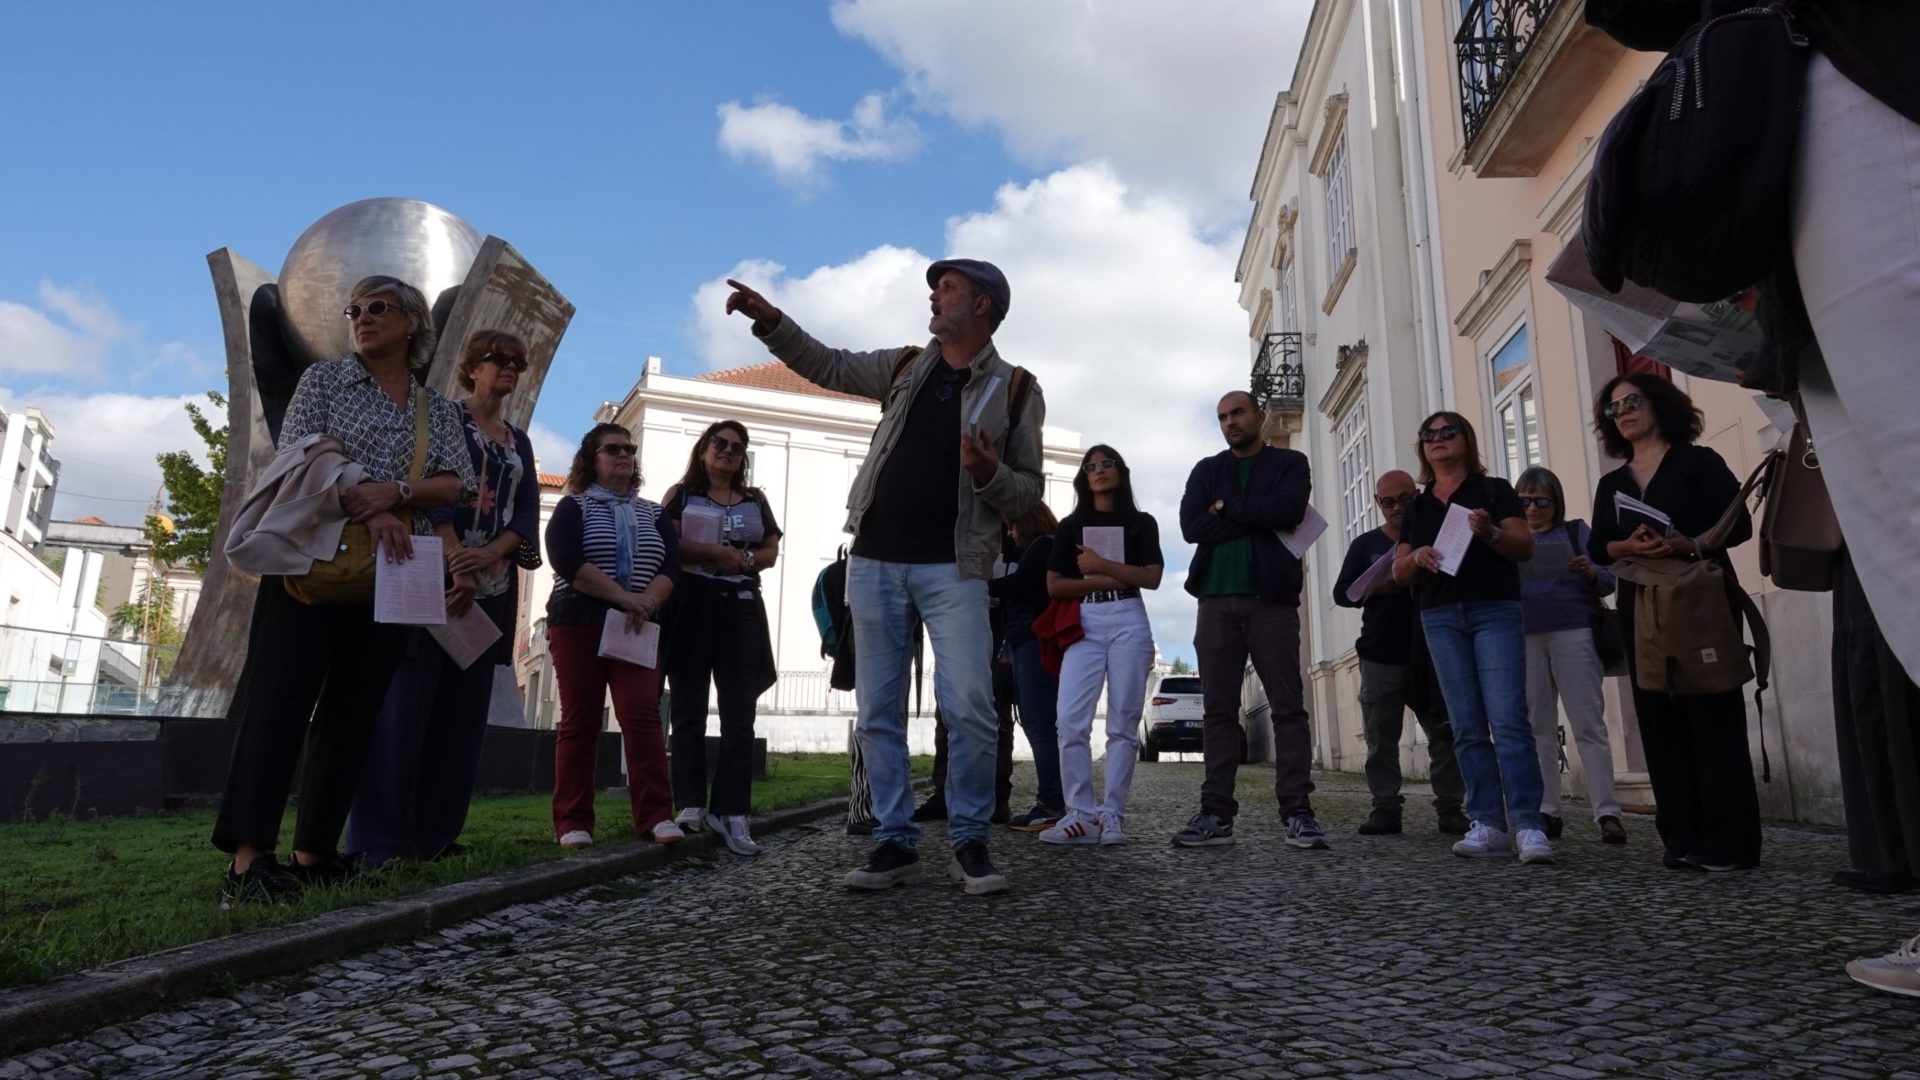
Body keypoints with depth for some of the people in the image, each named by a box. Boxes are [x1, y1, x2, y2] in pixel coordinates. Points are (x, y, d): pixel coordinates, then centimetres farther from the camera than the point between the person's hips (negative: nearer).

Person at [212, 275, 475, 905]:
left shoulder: (439, 411, 15)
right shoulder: (324, 379, 9)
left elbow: (457, 485, 3)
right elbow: (300, 453, -5)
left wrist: (394, 490, -17)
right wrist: (371, 513, -19)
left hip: (392, 572, 3)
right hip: (314, 559, -3)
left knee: (353, 712, 2)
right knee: (281, 698, -11)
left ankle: (314, 854, 8)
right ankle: (247, 860, -16)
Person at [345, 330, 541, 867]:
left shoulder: (520, 442, 19)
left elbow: (528, 514, 8)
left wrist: (489, 554, -11)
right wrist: (455, 560, -22)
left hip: (491, 588, 6)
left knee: (462, 712, 6)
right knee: (406, 705, -7)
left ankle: (435, 832, 12)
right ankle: (376, 838, -4)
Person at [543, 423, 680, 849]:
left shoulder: (654, 514, 16)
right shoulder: (573, 507, 5)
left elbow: (671, 565, 4)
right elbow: (564, 558, -13)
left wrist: (648, 601, -18)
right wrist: (624, 597, -19)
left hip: (638, 628, 2)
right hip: (579, 623, -2)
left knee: (643, 715, -10)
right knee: (579, 720, -2)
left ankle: (656, 816, -15)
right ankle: (573, 822, 2)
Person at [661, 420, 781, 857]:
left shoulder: (756, 501, 19)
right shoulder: (681, 494, 10)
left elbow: (771, 551, 12)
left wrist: (743, 560, -8)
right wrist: (715, 552, -12)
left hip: (741, 608, 3)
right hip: (691, 605, -2)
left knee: (739, 715, -5)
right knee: (689, 710, -1)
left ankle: (730, 813, -5)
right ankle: (691, 805, 4)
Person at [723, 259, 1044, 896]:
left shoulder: (1016, 390, 4)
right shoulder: (903, 367, 15)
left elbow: (1028, 493, 3)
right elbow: (825, 366, 26)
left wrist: (989, 474, -17)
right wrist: (770, 321, 14)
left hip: (953, 568, -4)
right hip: (876, 561, 4)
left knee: (969, 708, -15)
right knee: (878, 713, 4)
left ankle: (968, 842, 2)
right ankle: (896, 843, 13)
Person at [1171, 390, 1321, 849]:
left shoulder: (1290, 463, 11)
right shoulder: (1206, 471, 17)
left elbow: (1288, 511, -10)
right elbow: (1190, 525, 0)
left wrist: (1226, 508, -2)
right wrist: (1256, 518, -5)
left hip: (1272, 599, -2)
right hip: (1217, 600, 3)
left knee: (1288, 707, -4)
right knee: (1218, 709, 1)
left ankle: (1297, 812, -3)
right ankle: (1216, 813, 2)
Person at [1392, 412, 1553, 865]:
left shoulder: (1494, 490, 7)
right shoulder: (1417, 507, 18)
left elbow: (1526, 547, -1)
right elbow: (1399, 571, 15)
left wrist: (1490, 533, -20)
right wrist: (1416, 558, -7)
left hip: (1495, 611, -4)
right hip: (1440, 618, 4)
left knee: (1507, 719, -13)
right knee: (1467, 726, 1)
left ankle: (1528, 825, -13)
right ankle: (1488, 824, 2)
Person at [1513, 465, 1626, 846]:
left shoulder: (1576, 531, 10)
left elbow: (1608, 583, 5)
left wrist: (1589, 572, -17)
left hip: (1573, 634, -2)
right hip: (1525, 640, 2)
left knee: (1589, 725, -4)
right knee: (1538, 728, 4)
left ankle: (1607, 814, -4)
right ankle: (1546, 812, 8)